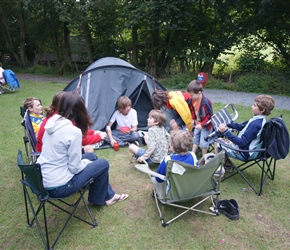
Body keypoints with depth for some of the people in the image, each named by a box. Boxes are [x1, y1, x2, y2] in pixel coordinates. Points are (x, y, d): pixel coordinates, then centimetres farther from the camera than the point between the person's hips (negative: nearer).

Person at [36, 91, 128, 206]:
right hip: (57, 187, -8)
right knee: (103, 164, 6)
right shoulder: (73, 131, -24)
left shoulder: (52, 121, 0)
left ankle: (108, 195, 34)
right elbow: (75, 168, -19)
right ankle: (96, 199, 30)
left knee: (91, 156, 19)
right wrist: (86, 162, 3)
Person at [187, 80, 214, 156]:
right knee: (195, 139, 17)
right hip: (197, 124, 7)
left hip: (206, 125, -7)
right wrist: (193, 119, 1)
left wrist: (202, 125, -25)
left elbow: (210, 116, -23)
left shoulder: (205, 102, -30)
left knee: (203, 142, 2)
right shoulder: (193, 100, -9)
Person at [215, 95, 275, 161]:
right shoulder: (259, 120, 1)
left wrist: (226, 131, -37)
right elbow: (240, 127, 10)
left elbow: (242, 142, -31)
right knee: (224, 139, 19)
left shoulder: (255, 124, -30)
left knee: (218, 142, 0)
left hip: (244, 153, -10)